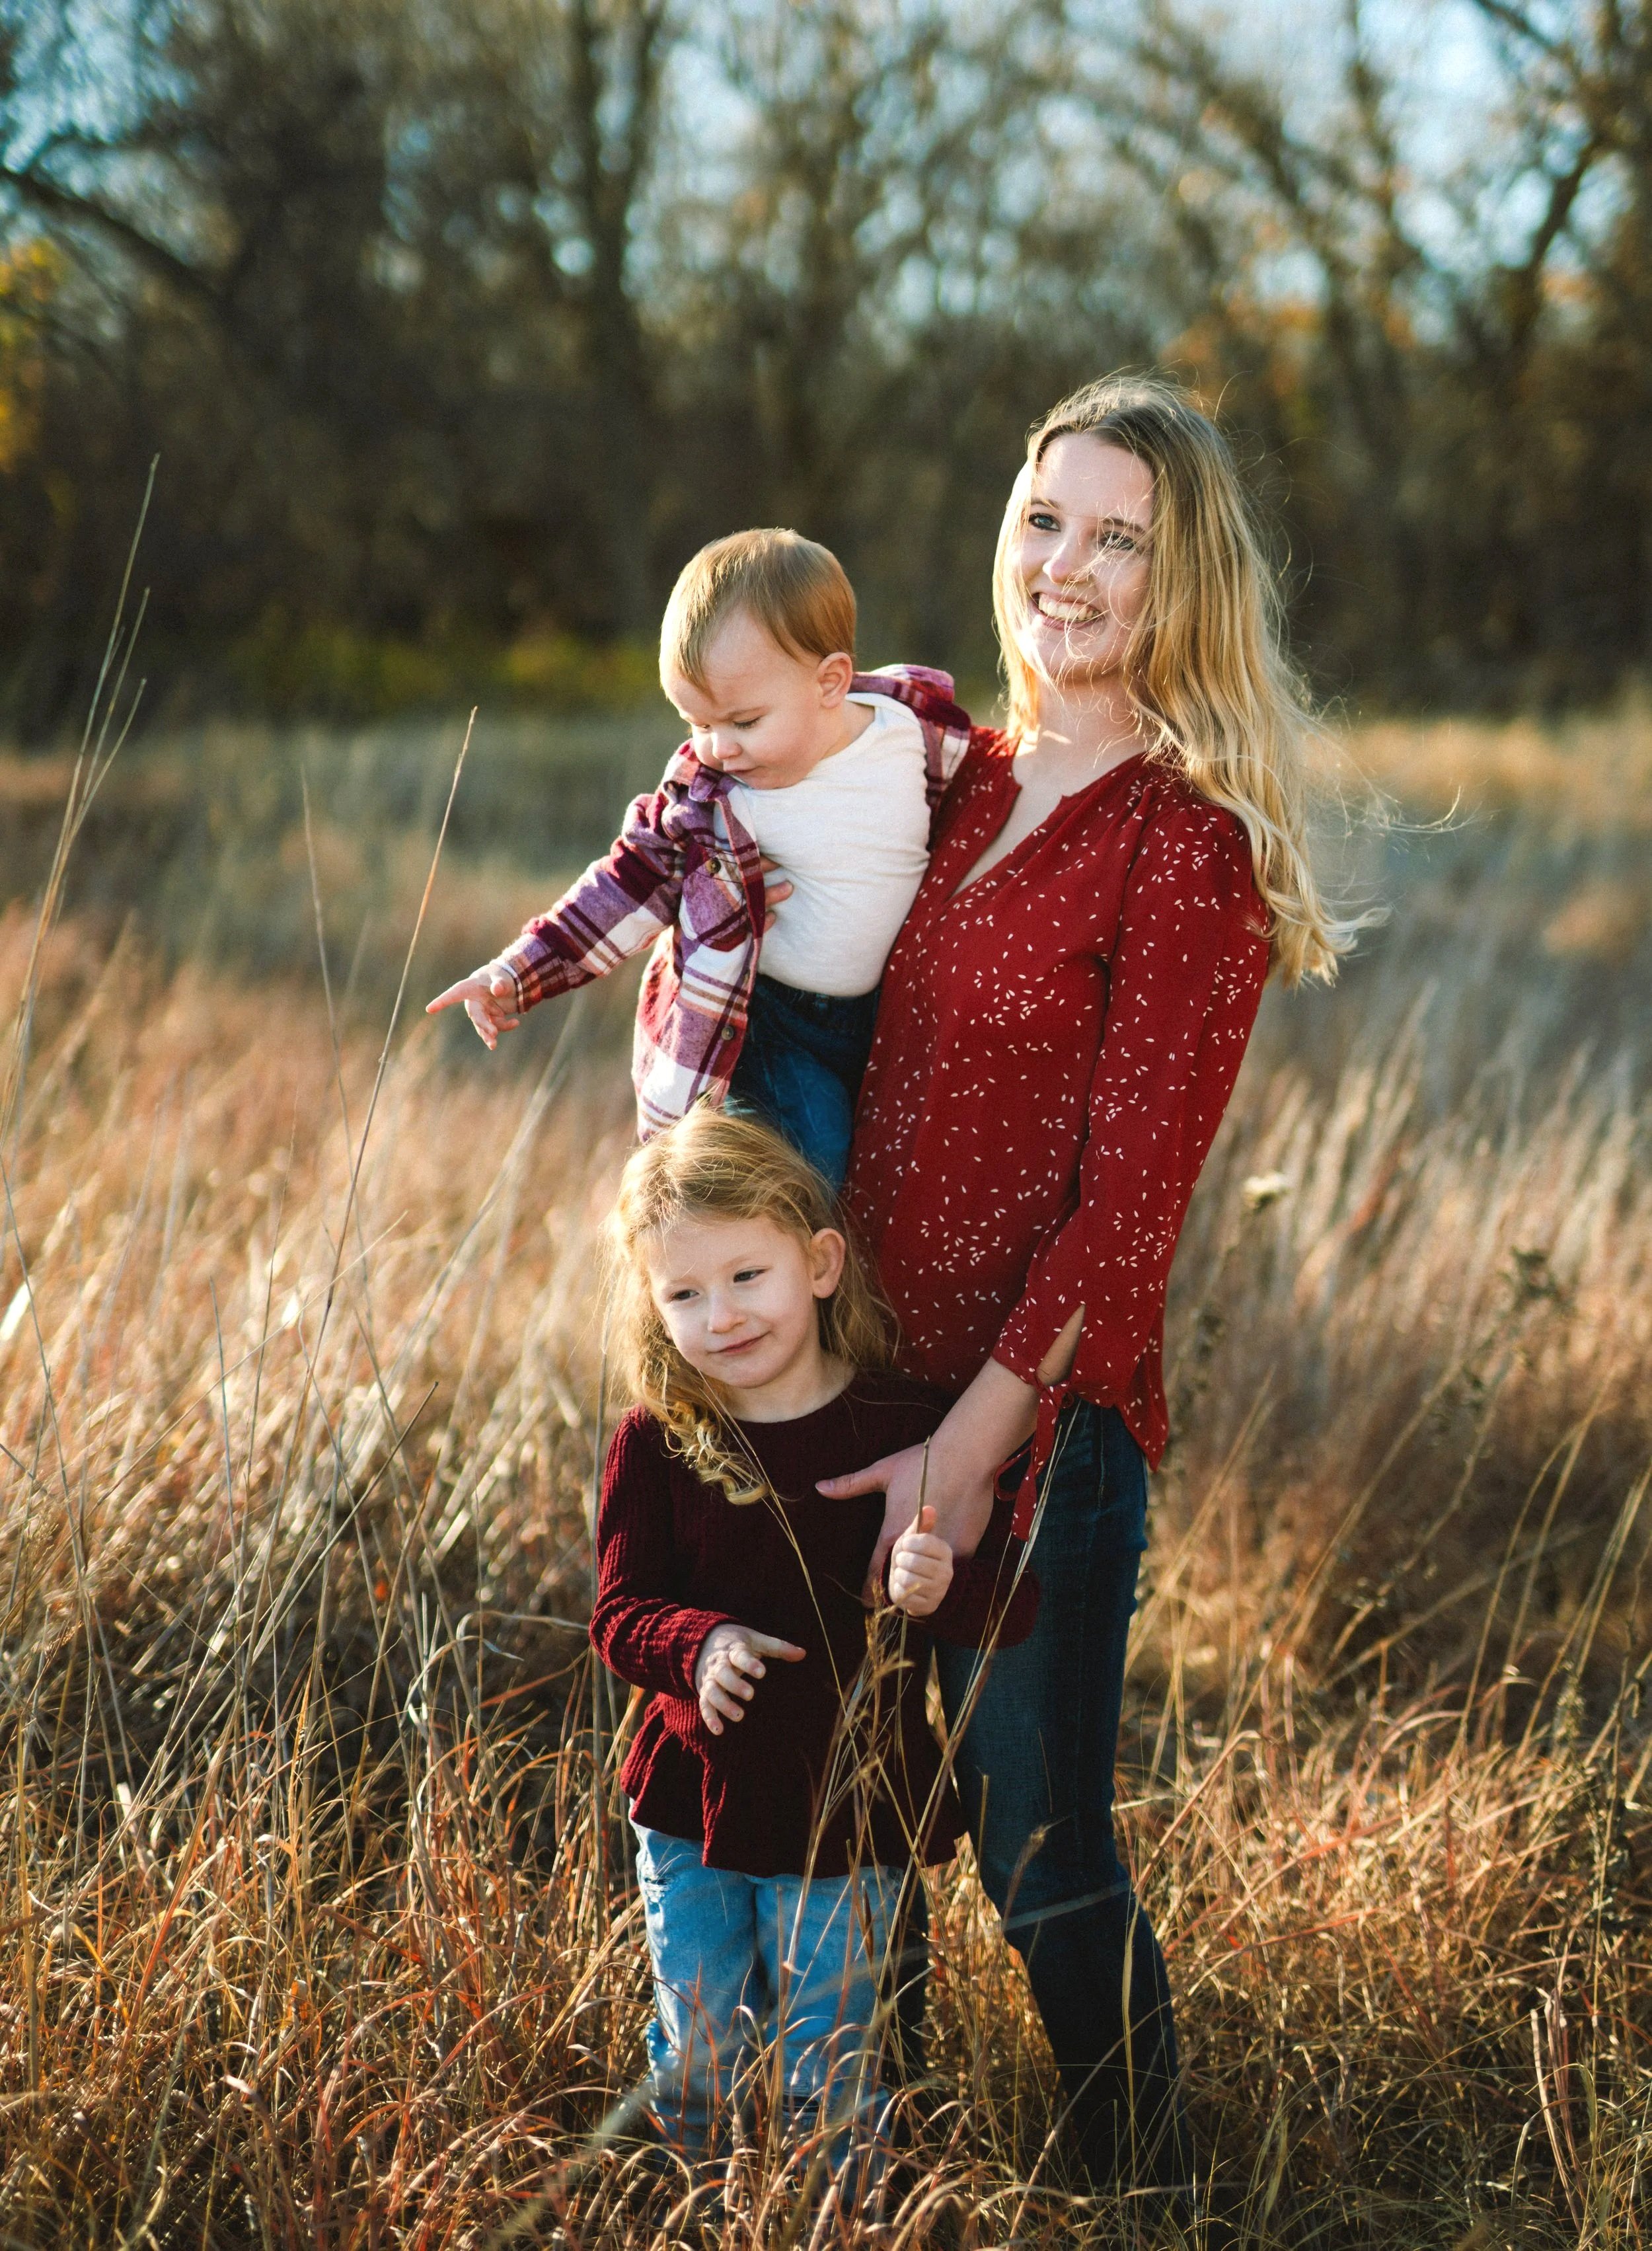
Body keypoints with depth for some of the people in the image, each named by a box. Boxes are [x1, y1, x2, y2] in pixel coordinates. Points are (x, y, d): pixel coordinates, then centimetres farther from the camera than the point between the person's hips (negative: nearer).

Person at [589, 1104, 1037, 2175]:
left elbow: (1014, 1606, -12)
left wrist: (945, 1588, -35)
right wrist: (699, 1646, -29)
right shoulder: (655, 1446, -7)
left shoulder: (909, 1430, -13)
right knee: (696, 2060, 18)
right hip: (692, 1808, 2)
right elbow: (619, 1615, -7)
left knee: (828, 2078, 9)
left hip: (849, 1819, -2)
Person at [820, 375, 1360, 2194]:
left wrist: (974, 1445, -18)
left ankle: (1150, 2196, 25)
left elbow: (1128, 1205, -16)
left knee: (1042, 1858, 3)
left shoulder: (1188, 844, -13)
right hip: (882, 1374, 7)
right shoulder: (963, 781, 8)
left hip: (1045, 1415, -7)